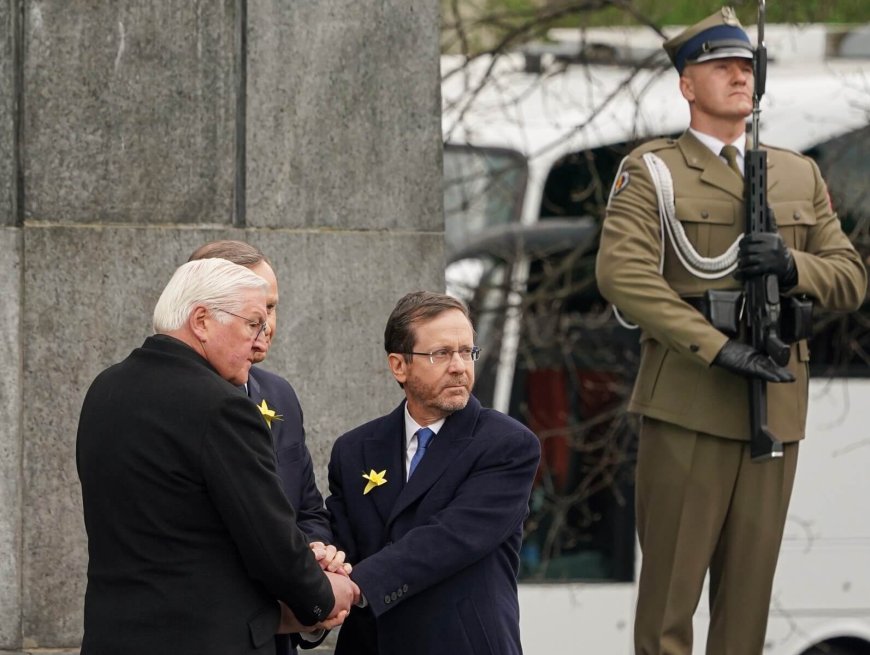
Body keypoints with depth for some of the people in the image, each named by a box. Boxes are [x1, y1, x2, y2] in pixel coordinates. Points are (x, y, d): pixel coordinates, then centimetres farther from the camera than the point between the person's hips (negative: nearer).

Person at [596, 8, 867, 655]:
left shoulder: (800, 175, 16)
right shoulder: (650, 172, 1)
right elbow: (623, 272, -14)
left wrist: (792, 266, -11)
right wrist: (717, 347, -21)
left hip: (776, 406, 4)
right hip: (687, 402, -4)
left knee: (750, 578, 5)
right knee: (672, 575, -2)